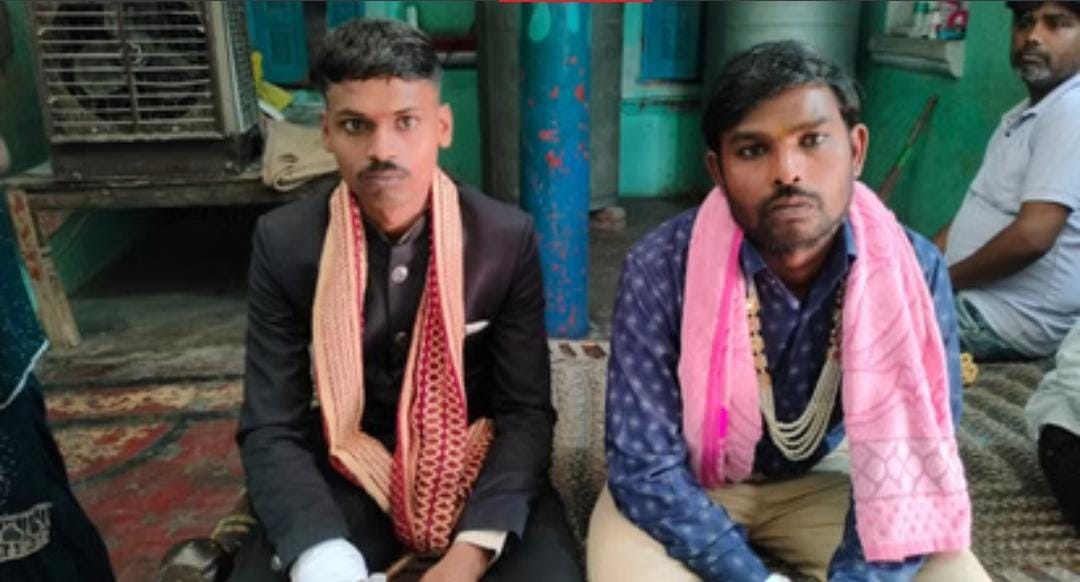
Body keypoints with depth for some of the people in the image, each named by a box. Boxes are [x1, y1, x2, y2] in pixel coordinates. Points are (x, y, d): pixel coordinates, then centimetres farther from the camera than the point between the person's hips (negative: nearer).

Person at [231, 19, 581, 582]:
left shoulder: (507, 237, -12)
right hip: (348, 471, 0)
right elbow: (270, 429, -10)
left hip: (475, 463, 1)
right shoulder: (284, 242, -10)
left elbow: (526, 412, -8)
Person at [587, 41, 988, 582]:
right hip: (687, 485, -2)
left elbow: (911, 460, -14)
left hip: (821, 477, 3)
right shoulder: (660, 269, -25)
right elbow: (646, 469, -22)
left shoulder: (913, 270, -17)